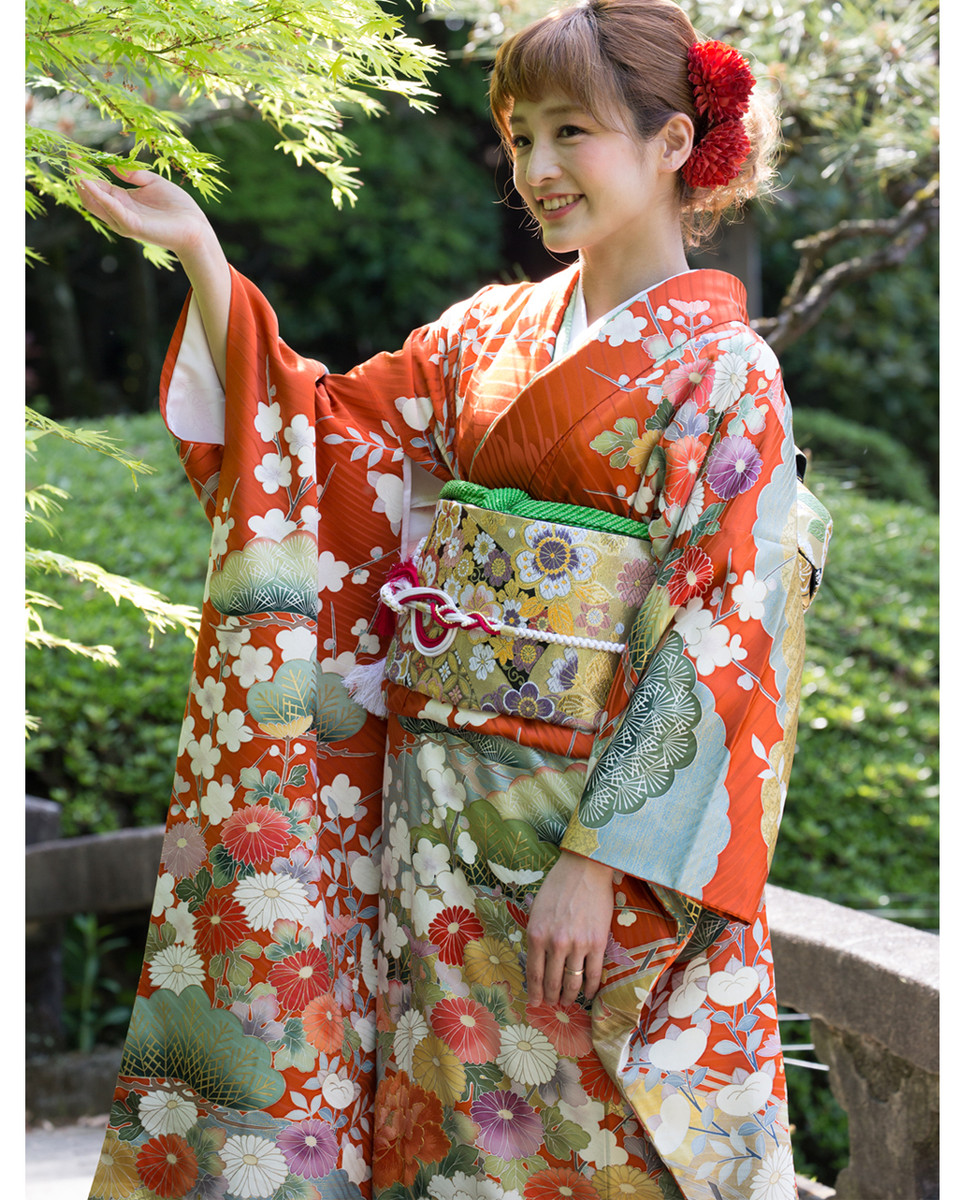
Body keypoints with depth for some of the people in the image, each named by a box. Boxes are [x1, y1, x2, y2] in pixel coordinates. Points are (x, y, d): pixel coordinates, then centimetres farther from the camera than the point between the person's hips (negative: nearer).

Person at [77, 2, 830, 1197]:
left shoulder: (721, 370, -8)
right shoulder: (489, 333, 10)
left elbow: (717, 648, -13)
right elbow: (316, 438, 11)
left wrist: (597, 861, -19)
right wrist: (199, 256, 1)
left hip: (596, 827, -5)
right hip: (434, 801, 5)